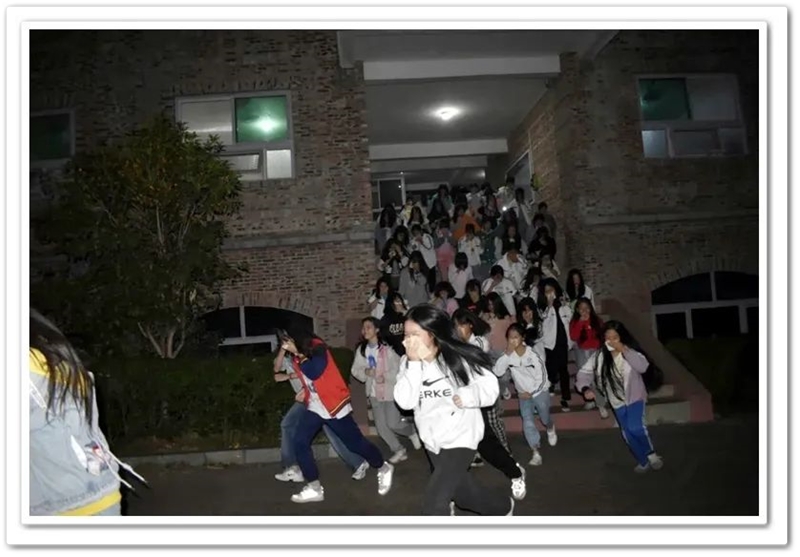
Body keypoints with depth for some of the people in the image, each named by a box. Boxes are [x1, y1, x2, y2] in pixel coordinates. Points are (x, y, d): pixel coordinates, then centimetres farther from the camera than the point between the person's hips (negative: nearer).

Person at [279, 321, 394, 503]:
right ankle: (314, 488, 6)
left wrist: (298, 355, -19)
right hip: (314, 407, 7)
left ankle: (383, 468, 28)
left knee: (355, 442, 3)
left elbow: (314, 373, -29)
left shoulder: (317, 348, -18)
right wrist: (305, 390, 4)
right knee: (300, 442, -5)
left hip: (335, 405, -7)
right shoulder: (298, 352, 4)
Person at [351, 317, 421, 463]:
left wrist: (386, 377, -24)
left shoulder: (387, 348, -16)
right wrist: (365, 371, -16)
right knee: (381, 426, 7)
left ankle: (412, 431, 29)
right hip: (374, 393, 5)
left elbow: (400, 368, -13)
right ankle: (399, 450, 29)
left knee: (392, 424, -5)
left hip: (390, 391, -5)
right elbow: (355, 370, 3)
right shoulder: (361, 349, 0)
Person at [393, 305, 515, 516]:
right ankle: (503, 508, 54)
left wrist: (469, 395, -32)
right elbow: (405, 402, -18)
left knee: (433, 502, -15)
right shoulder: (408, 362, -7)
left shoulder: (460, 358, -18)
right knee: (464, 494, 24)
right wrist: (413, 364, -25)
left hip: (460, 437, -6)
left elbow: (490, 388, -13)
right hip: (432, 440, 6)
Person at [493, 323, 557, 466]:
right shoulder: (508, 354, -15)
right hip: (523, 394, 2)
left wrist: (531, 392, -17)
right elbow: (497, 372, -28)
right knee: (527, 422, -10)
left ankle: (550, 429, 53)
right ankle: (536, 453, -3)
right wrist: (507, 354, -35)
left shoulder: (532, 354, -22)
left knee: (545, 418, 18)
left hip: (540, 391, -2)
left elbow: (542, 377, -15)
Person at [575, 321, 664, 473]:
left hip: (634, 396, -3)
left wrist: (624, 350, -36)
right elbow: (584, 372, -12)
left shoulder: (630, 352, -16)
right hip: (617, 401, 3)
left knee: (635, 428, -21)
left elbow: (643, 366, -33)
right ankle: (643, 461, 34)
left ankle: (652, 454, 7)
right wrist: (585, 388, -30)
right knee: (627, 434, 11)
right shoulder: (600, 355, -13)